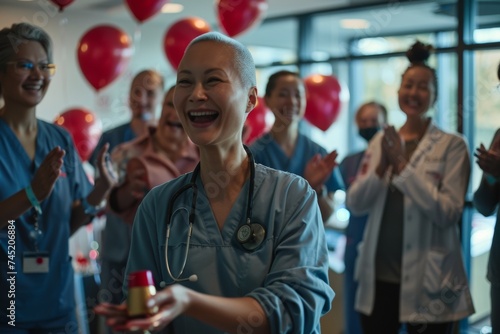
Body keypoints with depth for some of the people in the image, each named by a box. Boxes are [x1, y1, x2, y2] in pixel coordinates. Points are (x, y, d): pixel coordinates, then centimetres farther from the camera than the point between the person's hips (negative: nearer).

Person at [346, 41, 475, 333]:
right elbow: (355, 204, 3)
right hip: (378, 276, 4)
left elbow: (448, 213, -15)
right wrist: (381, 167, -13)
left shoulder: (452, 145, -4)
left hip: (428, 282, -4)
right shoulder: (380, 141, 8)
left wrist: (402, 166, -16)